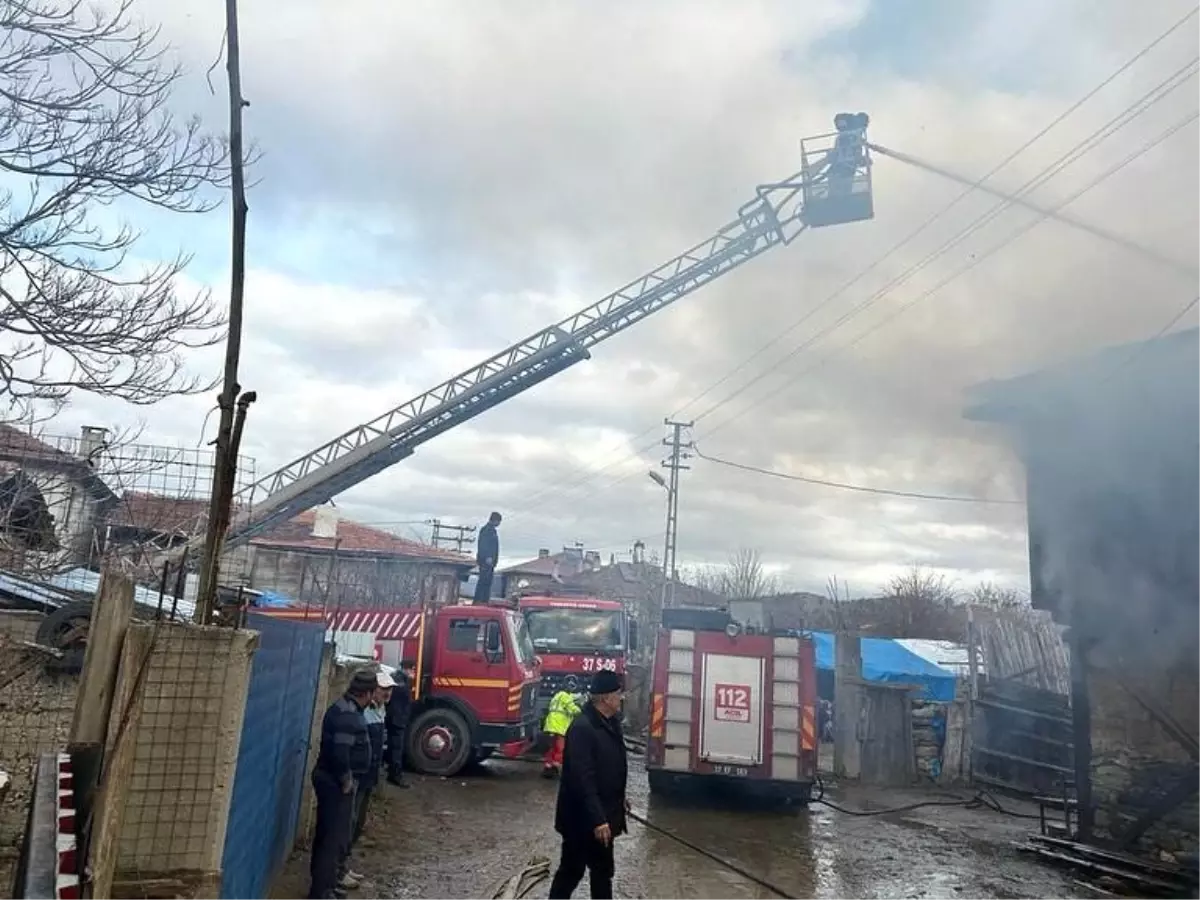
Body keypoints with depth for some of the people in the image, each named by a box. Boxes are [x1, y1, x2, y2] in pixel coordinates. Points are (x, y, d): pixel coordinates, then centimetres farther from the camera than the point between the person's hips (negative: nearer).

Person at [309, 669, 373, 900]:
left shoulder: (345, 708, 10)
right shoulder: (348, 715, -23)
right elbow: (340, 752, -30)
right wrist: (346, 781, -17)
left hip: (334, 779, 10)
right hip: (335, 782, -10)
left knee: (342, 828, 24)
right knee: (334, 833, -4)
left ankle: (335, 871, 41)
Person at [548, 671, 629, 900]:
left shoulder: (609, 722, 5)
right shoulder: (582, 727, -26)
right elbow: (582, 779, -29)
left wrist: (619, 797, 26)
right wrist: (597, 819, -29)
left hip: (602, 812, 9)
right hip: (583, 817, -9)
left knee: (602, 868, 19)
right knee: (571, 870, 5)